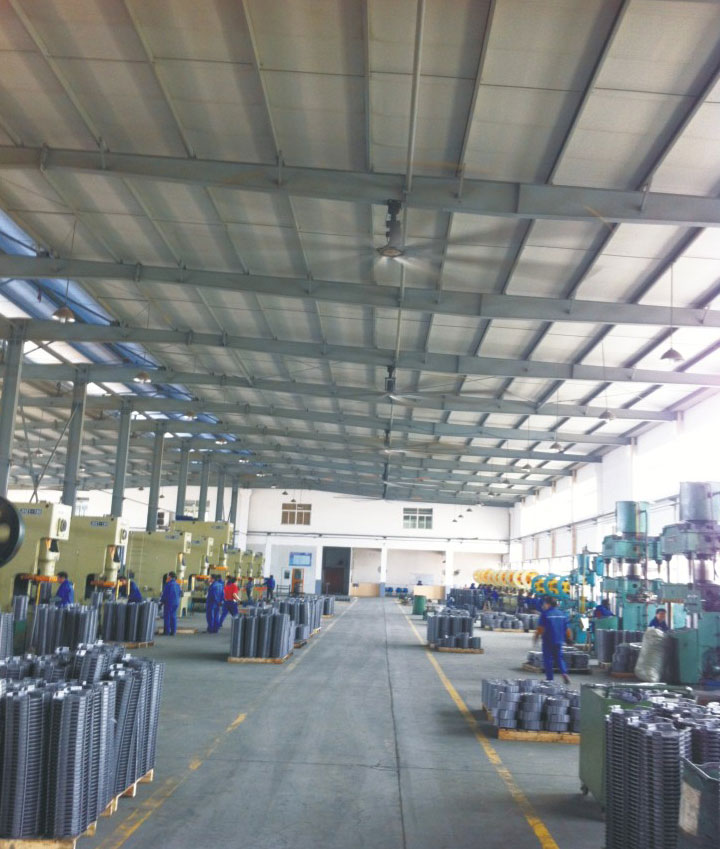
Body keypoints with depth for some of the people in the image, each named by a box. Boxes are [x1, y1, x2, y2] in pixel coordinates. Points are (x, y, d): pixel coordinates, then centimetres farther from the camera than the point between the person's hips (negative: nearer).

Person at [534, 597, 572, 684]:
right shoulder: (562, 614, 7)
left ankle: (550, 678, 6)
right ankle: (564, 673, -5)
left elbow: (541, 629, -14)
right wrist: (569, 638, 21)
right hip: (559, 641, 5)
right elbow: (567, 629, 9)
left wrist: (536, 637, -1)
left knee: (548, 659, 5)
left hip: (548, 641, -5)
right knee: (559, 658, 16)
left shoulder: (545, 614, -10)